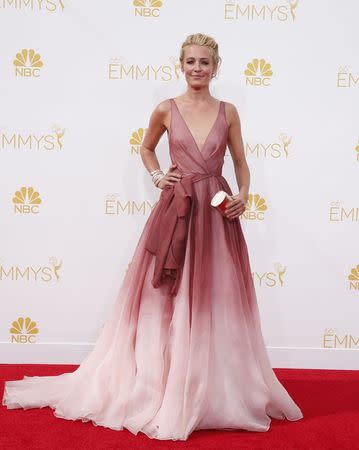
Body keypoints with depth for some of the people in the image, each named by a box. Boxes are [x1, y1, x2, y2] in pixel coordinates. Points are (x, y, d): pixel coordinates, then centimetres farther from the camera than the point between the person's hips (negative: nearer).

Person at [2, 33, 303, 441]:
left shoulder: (228, 112, 6)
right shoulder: (166, 110, 3)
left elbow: (241, 163, 12)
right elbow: (146, 148, 20)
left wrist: (243, 194, -6)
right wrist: (157, 177, 3)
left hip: (217, 212, 1)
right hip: (175, 210, -1)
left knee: (216, 302, 6)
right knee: (167, 301, 4)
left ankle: (218, 390, 22)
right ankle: (158, 386, 19)